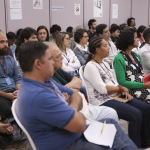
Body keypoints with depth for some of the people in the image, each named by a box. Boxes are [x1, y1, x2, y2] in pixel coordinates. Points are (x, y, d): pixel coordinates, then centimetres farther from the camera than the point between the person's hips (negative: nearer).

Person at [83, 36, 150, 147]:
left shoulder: (105, 64, 16)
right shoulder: (90, 66, -13)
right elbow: (102, 89, -20)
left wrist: (123, 91, -3)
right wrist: (121, 88, -10)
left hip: (115, 96, 9)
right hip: (102, 101, -9)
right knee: (136, 115, -24)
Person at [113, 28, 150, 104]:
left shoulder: (136, 55, 16)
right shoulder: (119, 59, -9)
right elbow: (122, 82, -14)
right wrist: (144, 85, -18)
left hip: (144, 85, 8)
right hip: (133, 90, -8)